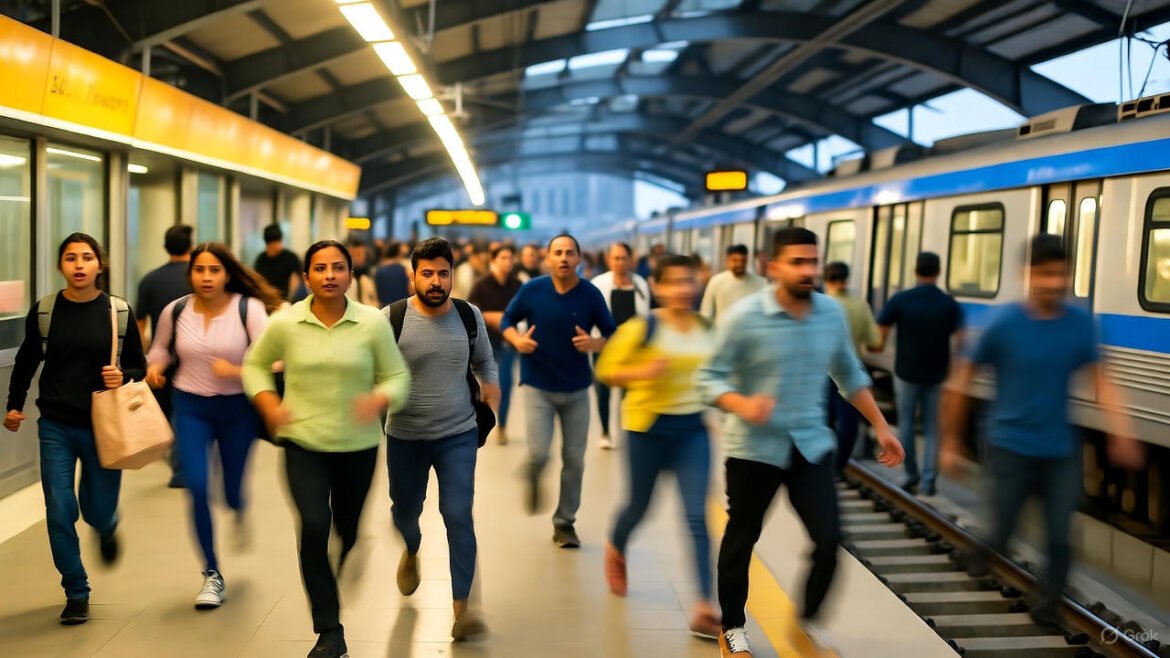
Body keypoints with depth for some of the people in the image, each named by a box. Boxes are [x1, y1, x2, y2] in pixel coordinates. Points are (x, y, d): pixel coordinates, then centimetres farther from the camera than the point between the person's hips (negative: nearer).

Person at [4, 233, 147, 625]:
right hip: (56, 427, 1)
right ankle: (76, 593, 14)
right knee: (59, 512, -2)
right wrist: (15, 405, 9)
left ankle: (107, 527, 47)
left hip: (104, 427, -1)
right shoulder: (44, 310, -3)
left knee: (98, 510, 8)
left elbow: (139, 366, 2)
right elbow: (27, 361, 12)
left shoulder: (119, 312, -5)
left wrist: (123, 377, -19)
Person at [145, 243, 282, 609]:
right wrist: (156, 367, -5)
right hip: (191, 407, 2)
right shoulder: (175, 311, -3)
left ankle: (238, 510, 52)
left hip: (238, 408, -1)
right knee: (197, 487, -10)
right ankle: (212, 575, 7)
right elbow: (161, 347, 16)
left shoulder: (249, 309, -12)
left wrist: (236, 371, -30)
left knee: (232, 489, 8)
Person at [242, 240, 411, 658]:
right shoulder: (285, 323, -5)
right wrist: (268, 404, -7)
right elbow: (255, 364, 11)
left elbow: (397, 376, -1)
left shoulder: (373, 322, -7)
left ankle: (335, 584, 53)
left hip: (358, 446, 1)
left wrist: (380, 400, -22)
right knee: (313, 528, -17)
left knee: (348, 531, 16)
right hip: (303, 443, -1)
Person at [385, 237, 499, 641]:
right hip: (405, 437, 0)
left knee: (458, 516, -8)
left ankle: (462, 606, -1)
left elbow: (484, 359, 13)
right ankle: (411, 552, 54)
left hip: (459, 434, 0)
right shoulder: (392, 318, -12)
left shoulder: (470, 316, -4)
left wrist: (491, 382, -4)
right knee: (405, 510, 19)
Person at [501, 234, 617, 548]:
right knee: (538, 454, -14)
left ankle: (564, 523, 24)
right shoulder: (532, 290, -9)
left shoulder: (591, 295, -9)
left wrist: (595, 344, -23)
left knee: (574, 460, 7)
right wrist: (517, 340, -17)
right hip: (538, 386, -1)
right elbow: (507, 321, 4)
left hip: (576, 389, 1)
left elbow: (612, 335, -1)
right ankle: (533, 479, 24)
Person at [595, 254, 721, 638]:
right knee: (639, 505, 15)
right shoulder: (640, 328, -13)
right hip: (649, 427, -3)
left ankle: (704, 609, -4)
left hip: (693, 429, 3)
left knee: (697, 516, -5)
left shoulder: (707, 329, 2)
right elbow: (606, 370, -9)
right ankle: (616, 551, 50)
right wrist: (642, 372, -25)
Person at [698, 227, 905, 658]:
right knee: (741, 540, 10)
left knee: (829, 539, -2)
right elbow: (710, 377, -13)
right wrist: (742, 405, -32)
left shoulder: (832, 313, -1)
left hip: (812, 444, 4)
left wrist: (880, 427, 10)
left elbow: (849, 375, 12)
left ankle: (807, 621, 23)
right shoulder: (745, 316, -16)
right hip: (754, 448, -3)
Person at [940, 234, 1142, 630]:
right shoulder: (1004, 323, -12)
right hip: (1011, 448, -3)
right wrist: (951, 442, -1)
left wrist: (1120, 431, -12)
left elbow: (1100, 378, 3)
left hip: (1062, 451, 3)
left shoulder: (1080, 323, -3)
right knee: (999, 538, 3)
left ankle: (1048, 607, 25)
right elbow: (962, 380, -5)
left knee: (1060, 540, 6)